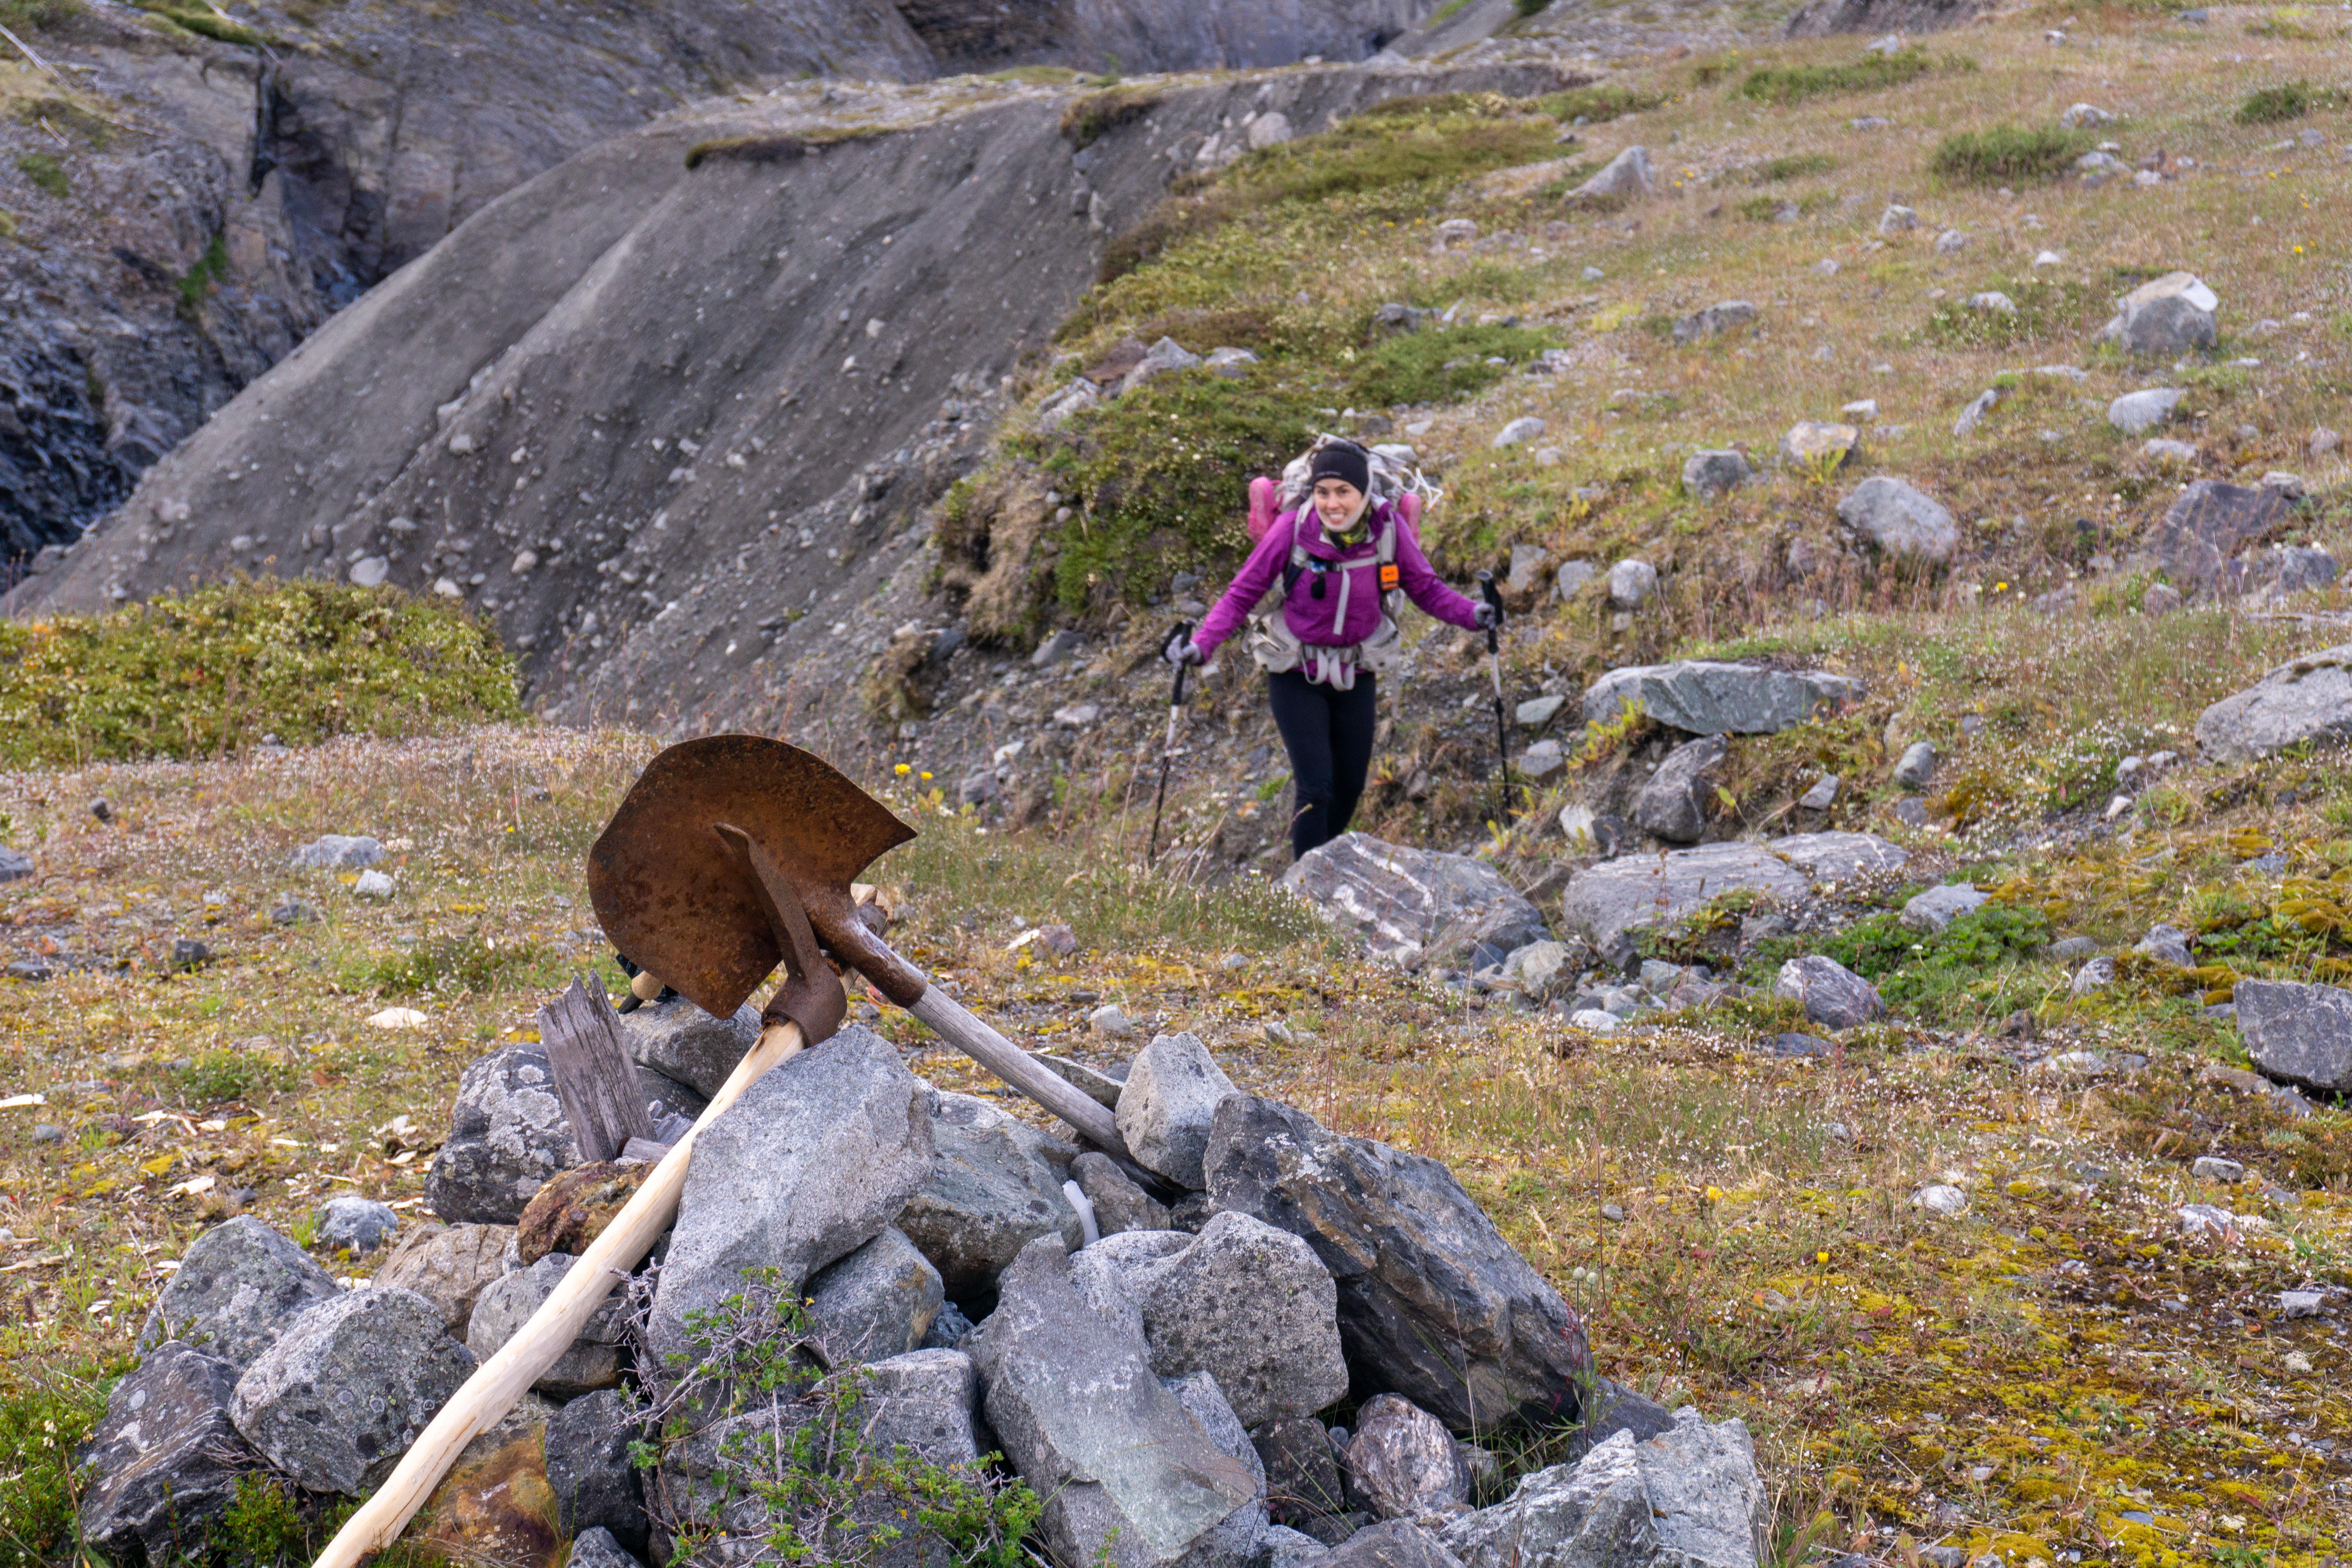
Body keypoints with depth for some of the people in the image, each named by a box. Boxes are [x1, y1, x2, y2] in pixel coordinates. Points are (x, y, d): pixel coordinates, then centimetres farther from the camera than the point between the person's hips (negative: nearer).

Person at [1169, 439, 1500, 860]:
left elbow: (1425, 588, -4)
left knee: (1350, 786, 13)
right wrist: (1202, 645, -28)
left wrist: (1470, 614, -21)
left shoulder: (1388, 528, -15)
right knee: (1315, 786, -12)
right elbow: (1242, 593, -15)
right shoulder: (1293, 528, -22)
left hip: (1356, 676, 3)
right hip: (1295, 676, -3)